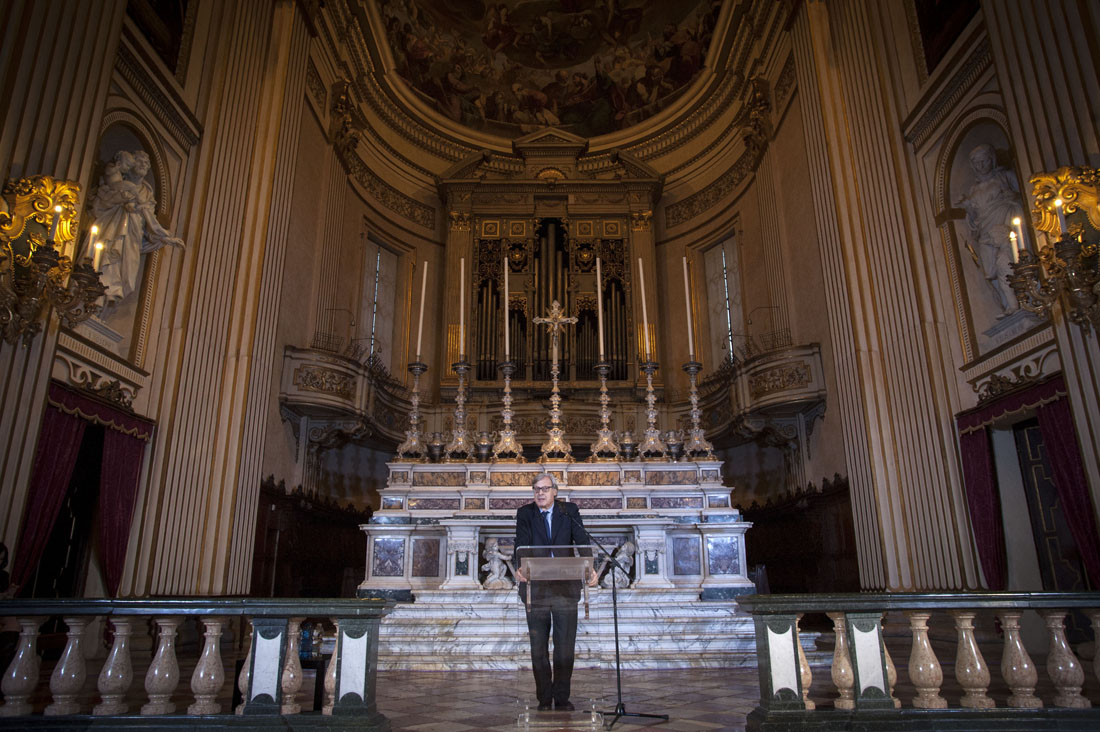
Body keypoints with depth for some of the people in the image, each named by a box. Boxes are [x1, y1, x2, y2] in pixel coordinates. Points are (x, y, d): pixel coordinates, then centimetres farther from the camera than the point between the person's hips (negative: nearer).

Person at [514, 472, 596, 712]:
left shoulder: (570, 511, 1)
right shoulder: (524, 513, 0)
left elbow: (582, 542, -8)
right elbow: (521, 546, -12)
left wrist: (589, 569, -25)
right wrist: (521, 568, -32)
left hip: (566, 586, 0)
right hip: (536, 586, 0)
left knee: (565, 646, 5)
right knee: (538, 647, 7)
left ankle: (562, 697, 18)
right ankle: (544, 698, 20)